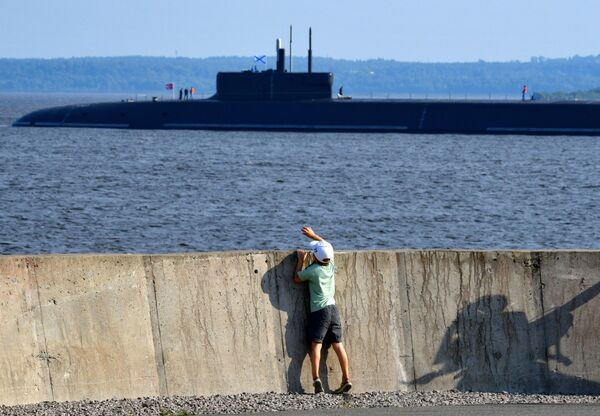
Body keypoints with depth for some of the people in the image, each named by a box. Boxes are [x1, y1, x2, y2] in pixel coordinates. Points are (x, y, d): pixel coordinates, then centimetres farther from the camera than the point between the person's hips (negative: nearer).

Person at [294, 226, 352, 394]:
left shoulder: (312, 270, -11)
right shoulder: (331, 266, 5)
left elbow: (297, 279, 7)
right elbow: (327, 247, 26)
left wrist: (300, 260, 14)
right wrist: (313, 236, 34)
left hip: (319, 311, -6)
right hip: (333, 308, 6)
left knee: (316, 344, -7)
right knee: (338, 345, 6)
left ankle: (316, 379, -20)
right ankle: (346, 379, 2)